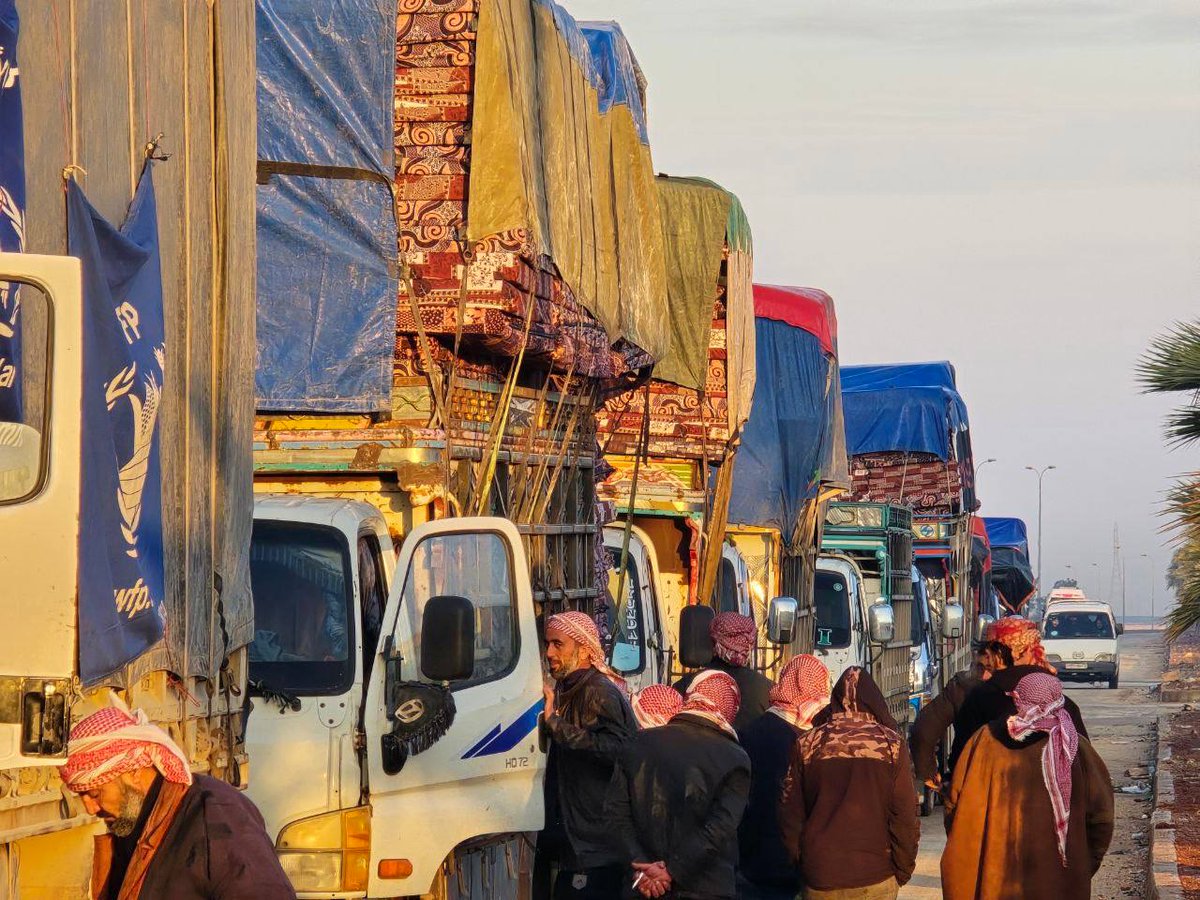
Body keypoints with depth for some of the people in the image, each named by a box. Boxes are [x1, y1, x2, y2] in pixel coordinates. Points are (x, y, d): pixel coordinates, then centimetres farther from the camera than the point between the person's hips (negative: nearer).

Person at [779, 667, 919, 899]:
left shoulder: (807, 744, 2)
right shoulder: (891, 744, -3)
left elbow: (790, 815, 4)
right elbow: (905, 815, -5)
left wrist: (797, 866, 14)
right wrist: (903, 871, 5)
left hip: (819, 881, 1)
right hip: (876, 879, -1)